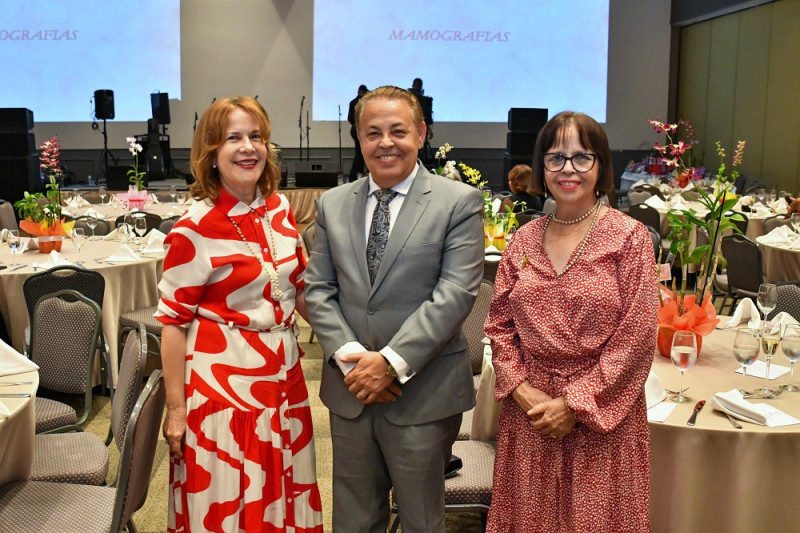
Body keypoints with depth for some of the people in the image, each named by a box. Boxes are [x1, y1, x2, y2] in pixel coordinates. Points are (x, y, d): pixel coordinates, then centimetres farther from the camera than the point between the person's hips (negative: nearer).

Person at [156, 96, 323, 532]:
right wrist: (175, 409, -9)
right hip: (222, 379, -5)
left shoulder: (279, 208, 3)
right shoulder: (194, 229, -14)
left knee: (283, 497, 18)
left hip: (283, 377, 6)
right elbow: (173, 321, -10)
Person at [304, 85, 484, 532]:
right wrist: (348, 357, -10)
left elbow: (456, 293, -13)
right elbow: (318, 289, 4)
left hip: (423, 393, -3)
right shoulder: (333, 204, 8)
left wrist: (392, 362, -18)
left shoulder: (459, 202, -5)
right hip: (350, 391, 4)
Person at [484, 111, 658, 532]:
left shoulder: (629, 238, -7)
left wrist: (576, 405, -13)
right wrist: (520, 388, -7)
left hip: (601, 411, -3)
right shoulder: (524, 240, 5)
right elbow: (498, 324, 7)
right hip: (529, 408, 4)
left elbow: (636, 337, -11)